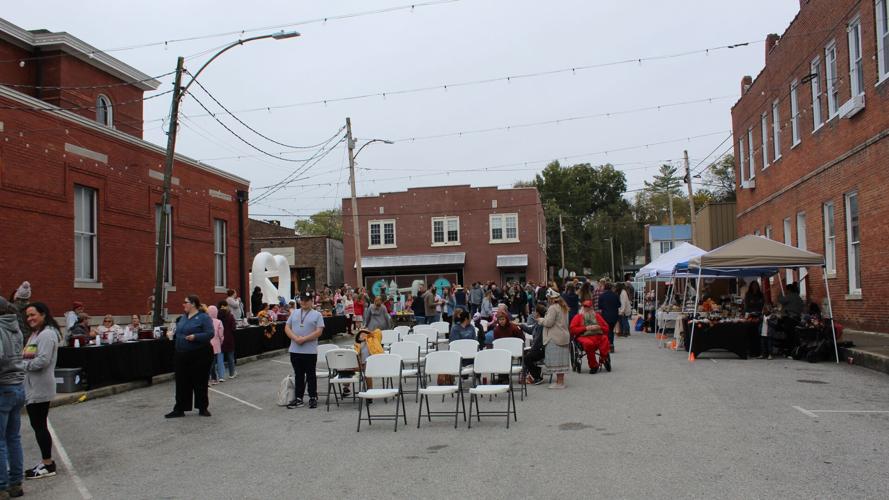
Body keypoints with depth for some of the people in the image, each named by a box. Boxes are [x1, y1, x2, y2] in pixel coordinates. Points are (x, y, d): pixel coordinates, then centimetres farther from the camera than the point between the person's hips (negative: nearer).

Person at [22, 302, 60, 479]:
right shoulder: (35, 334, 18)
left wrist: (23, 365, -11)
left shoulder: (47, 334, -14)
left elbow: (43, 360, -21)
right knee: (38, 425, 13)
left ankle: (48, 464, 6)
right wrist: (23, 356, -1)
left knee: (40, 425, -3)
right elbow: (29, 356, 19)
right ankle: (46, 462, 21)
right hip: (32, 387, 10)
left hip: (40, 388, -10)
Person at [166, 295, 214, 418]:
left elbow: (210, 333, -18)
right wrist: (173, 334, 6)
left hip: (199, 355, -6)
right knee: (182, 382, 8)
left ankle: (203, 408, 18)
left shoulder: (203, 317, -10)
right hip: (182, 354, 6)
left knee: (200, 382, 5)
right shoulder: (183, 317, 13)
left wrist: (195, 337, -27)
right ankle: (179, 409, 15)